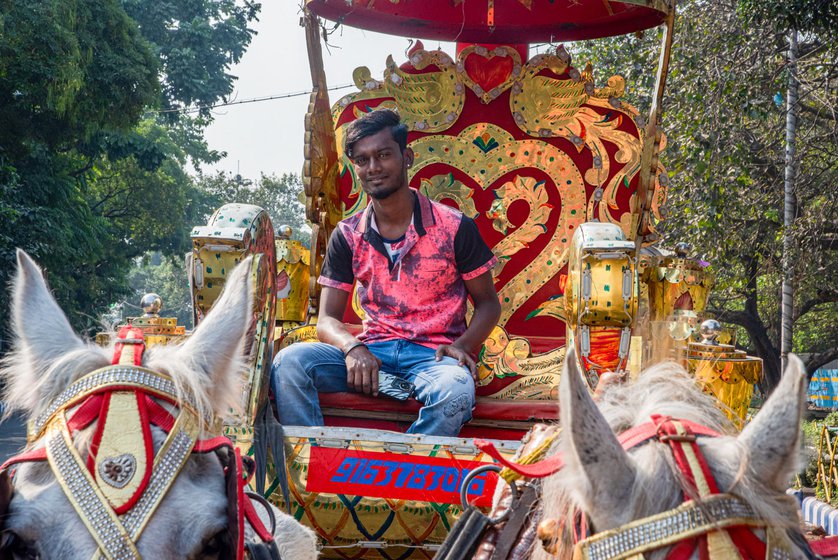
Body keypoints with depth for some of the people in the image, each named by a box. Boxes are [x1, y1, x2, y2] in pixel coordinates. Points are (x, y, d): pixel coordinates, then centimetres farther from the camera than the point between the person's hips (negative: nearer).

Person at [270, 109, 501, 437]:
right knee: (289, 361, -24)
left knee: (456, 391, -39)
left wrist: (462, 345, -14)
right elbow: (327, 319, 6)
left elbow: (488, 303, 8)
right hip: (372, 351, 3)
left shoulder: (454, 228, 1)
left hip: (433, 352, -2)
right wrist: (352, 348, -19)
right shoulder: (347, 236, 8)